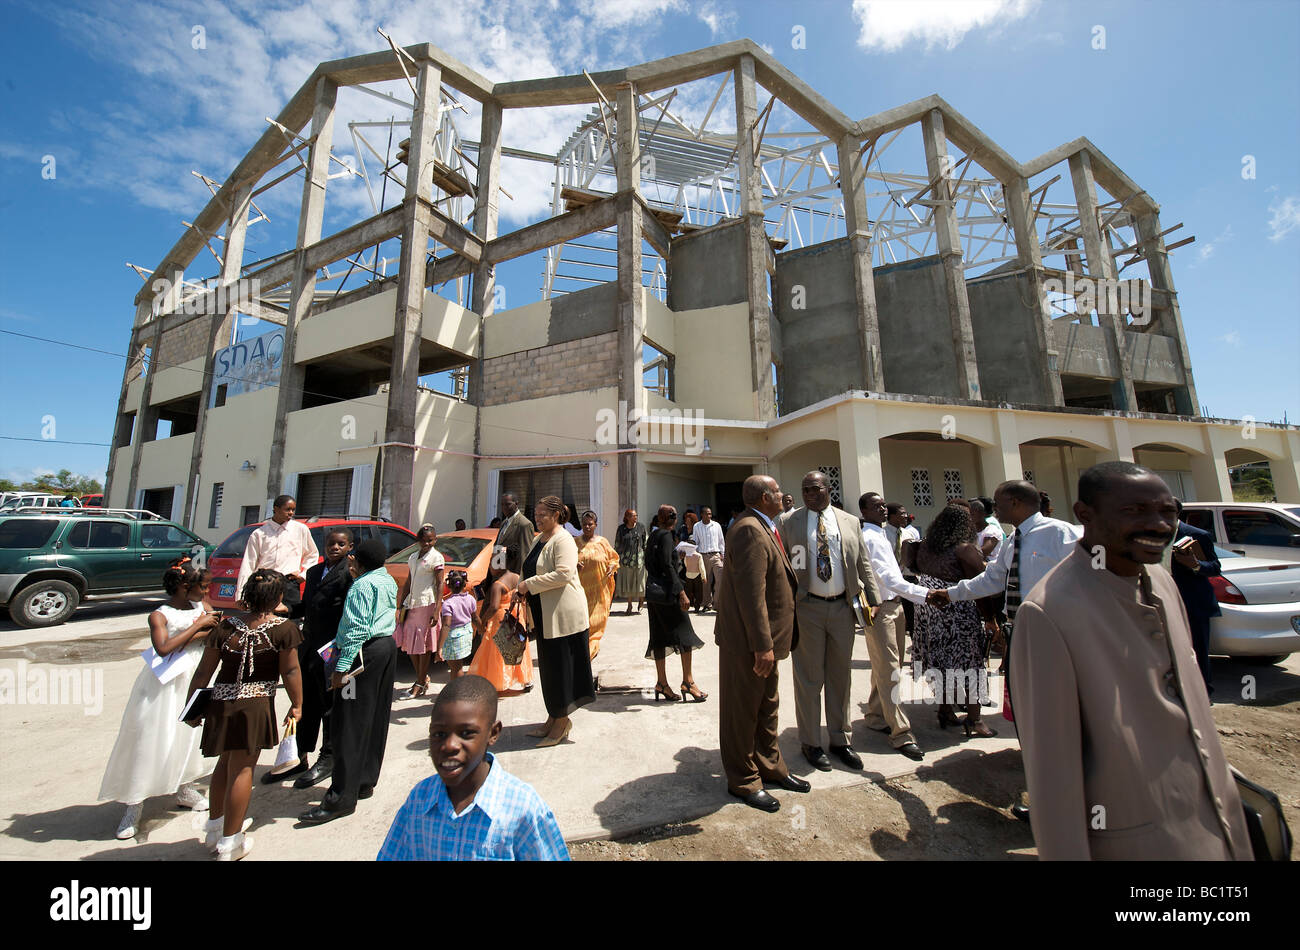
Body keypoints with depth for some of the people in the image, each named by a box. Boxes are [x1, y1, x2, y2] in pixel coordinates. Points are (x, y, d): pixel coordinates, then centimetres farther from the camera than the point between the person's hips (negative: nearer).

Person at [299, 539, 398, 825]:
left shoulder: (362, 585, -13)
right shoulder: (389, 581, 11)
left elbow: (356, 629, -19)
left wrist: (341, 668, -19)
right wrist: (356, 572, 22)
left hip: (367, 652, -9)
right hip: (388, 647, 9)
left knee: (350, 723, -3)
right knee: (376, 718, 16)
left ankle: (342, 797, 3)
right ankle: (366, 782, 28)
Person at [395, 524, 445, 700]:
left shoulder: (436, 558, -7)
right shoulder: (413, 557, 13)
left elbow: (439, 585, -11)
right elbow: (408, 583, 18)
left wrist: (437, 610, -18)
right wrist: (401, 606, 14)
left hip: (427, 604, -7)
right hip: (412, 604, 7)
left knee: (423, 645, -1)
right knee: (409, 643, 10)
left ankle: (420, 685, 9)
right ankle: (423, 679, 25)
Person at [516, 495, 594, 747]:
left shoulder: (563, 540, -14)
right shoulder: (538, 539, 14)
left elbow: (564, 573, -26)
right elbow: (531, 570, 23)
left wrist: (529, 584, -20)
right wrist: (521, 587, 3)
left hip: (562, 614, -9)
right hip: (543, 615, 9)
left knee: (560, 668, 1)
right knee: (549, 668, 16)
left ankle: (561, 722, 16)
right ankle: (553, 719, 30)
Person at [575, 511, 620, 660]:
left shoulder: (602, 542, 2)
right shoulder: (575, 542, 4)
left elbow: (613, 558, 11)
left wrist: (612, 567, -9)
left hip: (599, 587, 0)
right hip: (581, 586, 1)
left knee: (597, 618, 3)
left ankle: (593, 645, 22)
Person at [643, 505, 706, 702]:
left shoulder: (653, 535, 11)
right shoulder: (666, 535, -13)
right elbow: (667, 565, -20)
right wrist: (681, 592, -20)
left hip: (654, 590, 9)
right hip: (667, 590, -9)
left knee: (659, 636, 11)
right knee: (684, 633, 2)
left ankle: (661, 682, 18)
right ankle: (687, 681, 7)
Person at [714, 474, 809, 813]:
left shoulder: (763, 527, 11)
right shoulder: (750, 530, -23)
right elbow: (751, 593, -27)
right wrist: (763, 645, -25)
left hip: (765, 636, 10)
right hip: (748, 639, -10)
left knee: (767, 706, 23)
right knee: (743, 710, 9)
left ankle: (769, 766, 42)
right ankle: (743, 780, 27)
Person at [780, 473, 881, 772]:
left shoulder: (850, 521, 7)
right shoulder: (788, 521, -2)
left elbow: (863, 564, 10)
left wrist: (872, 599, 3)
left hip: (843, 607, 3)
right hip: (806, 608, -3)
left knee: (840, 675, 16)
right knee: (809, 677, 7)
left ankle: (841, 740, 33)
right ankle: (811, 742, 25)